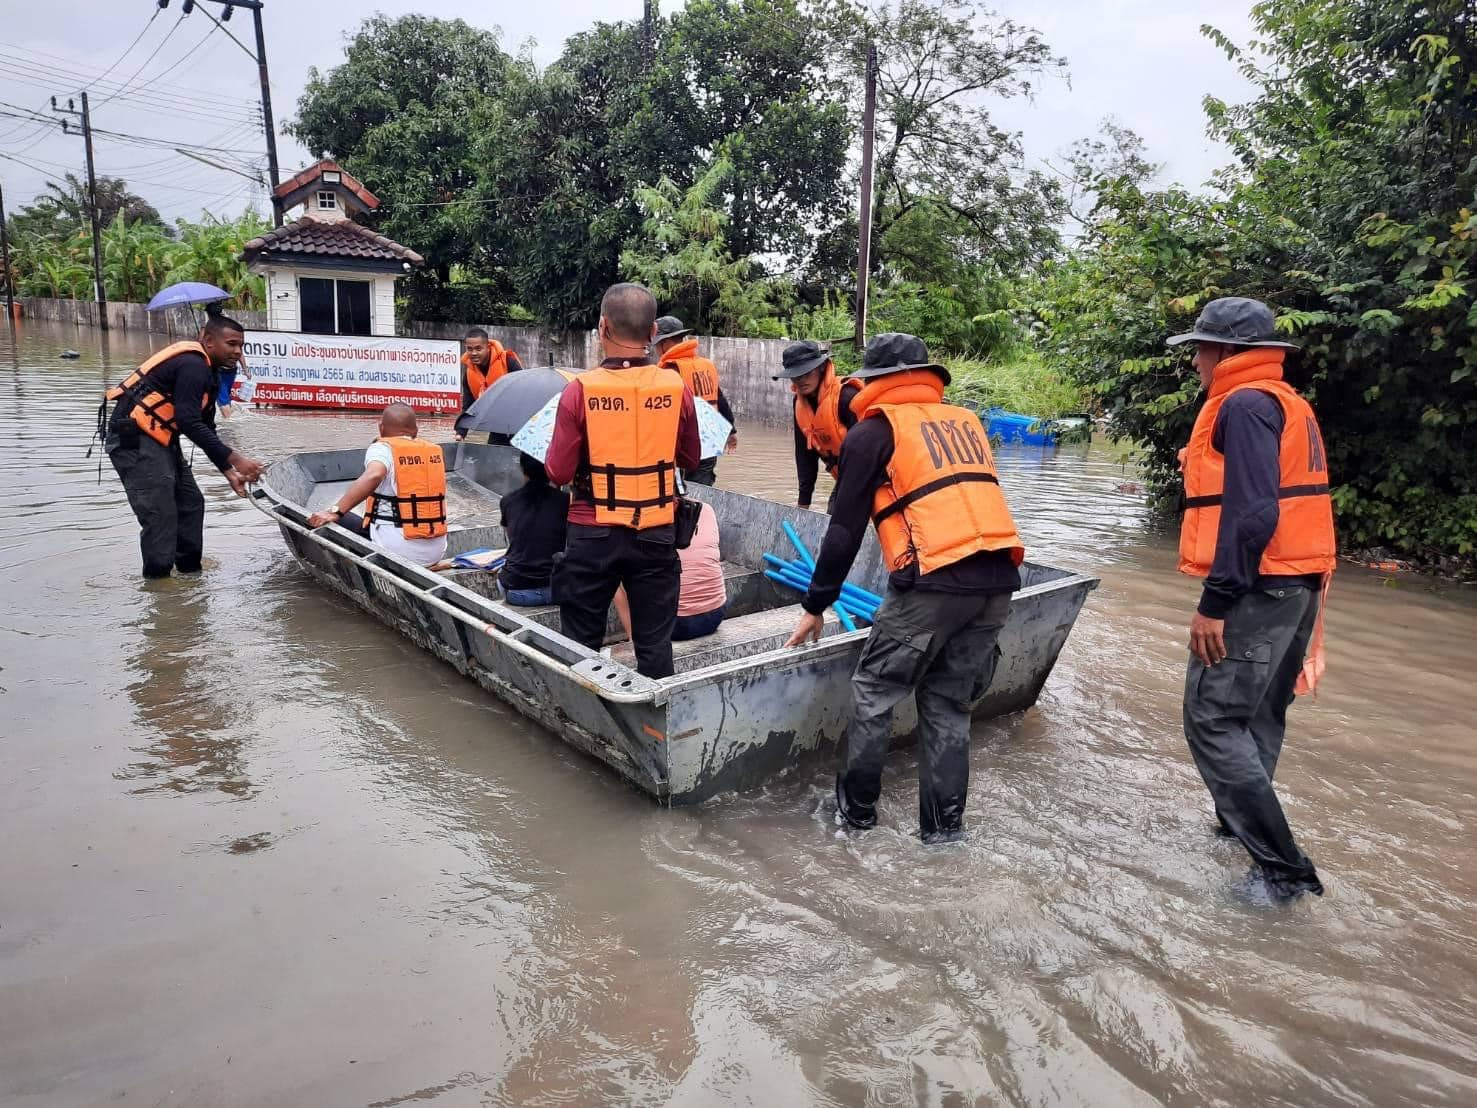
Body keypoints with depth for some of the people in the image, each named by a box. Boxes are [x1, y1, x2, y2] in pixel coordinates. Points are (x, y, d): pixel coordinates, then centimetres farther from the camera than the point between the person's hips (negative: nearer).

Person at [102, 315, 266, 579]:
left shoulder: (208, 372, 14)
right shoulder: (192, 365, -18)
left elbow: (205, 428, 17)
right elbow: (189, 423, -26)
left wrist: (229, 473, 10)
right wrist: (234, 459, -26)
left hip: (158, 440, 11)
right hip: (133, 439, -11)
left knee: (191, 503, 14)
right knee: (160, 515, -10)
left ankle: (190, 573, 26)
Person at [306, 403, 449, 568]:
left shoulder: (382, 448, -7)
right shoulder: (435, 451, 8)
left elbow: (373, 475, -29)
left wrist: (335, 512, -31)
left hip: (399, 553, -6)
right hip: (436, 553, 6)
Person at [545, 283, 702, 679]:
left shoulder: (580, 390, -12)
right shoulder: (677, 388, -5)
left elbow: (558, 473, -10)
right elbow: (691, 461, 7)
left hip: (593, 536, -1)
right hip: (656, 535, 2)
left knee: (581, 646, 13)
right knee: (655, 645, 11)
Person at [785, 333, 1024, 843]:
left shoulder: (874, 431, 5)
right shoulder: (966, 420, 21)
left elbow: (845, 528, 4)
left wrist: (815, 605, 11)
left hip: (935, 579, -6)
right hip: (998, 580, 6)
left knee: (874, 693, 10)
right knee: (950, 705, 16)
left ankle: (856, 808, 20)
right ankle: (944, 823, 20)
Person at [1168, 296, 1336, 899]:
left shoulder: (1244, 405, -14)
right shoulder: (1289, 404, 17)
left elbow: (1253, 513, -23)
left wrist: (1215, 602, -22)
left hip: (1257, 589, -10)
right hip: (1297, 583, 10)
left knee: (1212, 720, -8)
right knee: (1256, 714, 20)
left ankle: (1283, 865, -6)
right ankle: (1242, 822, 34)